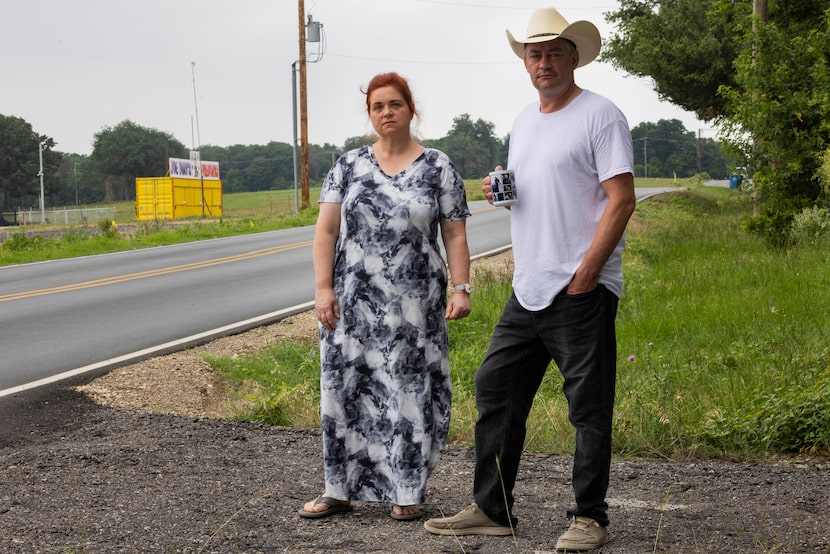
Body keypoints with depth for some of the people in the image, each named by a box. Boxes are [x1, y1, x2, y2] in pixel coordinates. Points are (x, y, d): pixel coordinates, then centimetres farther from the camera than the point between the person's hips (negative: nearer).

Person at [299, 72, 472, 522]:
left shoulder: (438, 168, 3)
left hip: (414, 307, -2)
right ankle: (340, 489, 17)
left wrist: (461, 289, -9)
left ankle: (406, 492, 13)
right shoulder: (349, 165, 7)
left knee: (410, 392, 1)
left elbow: (455, 236, 1)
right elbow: (326, 231, 4)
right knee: (346, 388, 6)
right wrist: (323, 289, -5)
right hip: (353, 303, 2)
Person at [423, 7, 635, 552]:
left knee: (589, 408, 0)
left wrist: (586, 274, -18)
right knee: (495, 391, 9)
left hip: (582, 292, -8)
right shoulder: (525, 119, 18)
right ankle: (492, 510, 17)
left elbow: (621, 199, -13)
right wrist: (499, 189, 5)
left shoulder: (600, 114, -7)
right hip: (527, 289, 8)